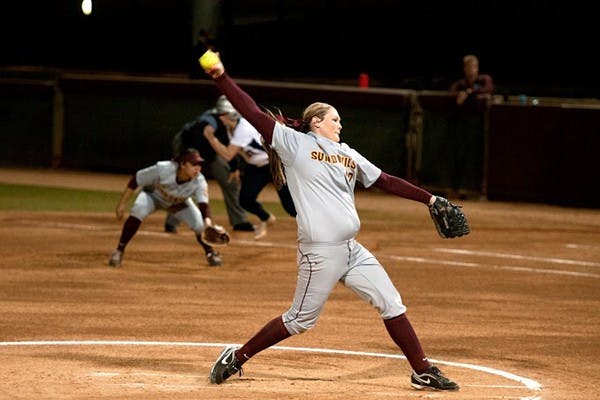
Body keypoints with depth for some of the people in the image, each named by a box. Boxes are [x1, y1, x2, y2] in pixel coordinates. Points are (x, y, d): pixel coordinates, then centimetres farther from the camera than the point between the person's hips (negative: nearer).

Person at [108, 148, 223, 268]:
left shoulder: (199, 181, -32)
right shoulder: (163, 169, -38)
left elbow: (203, 204, -41)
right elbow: (135, 180, -26)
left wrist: (208, 223, -62)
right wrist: (122, 204, -22)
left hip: (179, 203, 2)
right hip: (153, 195, -2)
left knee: (199, 224, -17)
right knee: (138, 210, -33)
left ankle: (210, 253, 15)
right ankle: (119, 251, -21)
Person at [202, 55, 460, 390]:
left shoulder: (348, 154, 18)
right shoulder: (295, 144, -2)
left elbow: (386, 182, 21)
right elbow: (253, 113, -8)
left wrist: (429, 199, 18)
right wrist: (222, 78, -14)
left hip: (352, 250, 7)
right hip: (320, 252, -7)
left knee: (392, 304, 5)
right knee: (300, 320, 0)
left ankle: (423, 372, 13)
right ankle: (236, 358, 15)